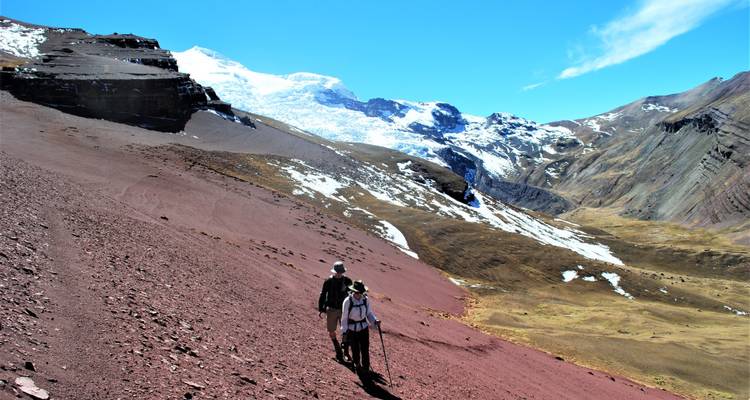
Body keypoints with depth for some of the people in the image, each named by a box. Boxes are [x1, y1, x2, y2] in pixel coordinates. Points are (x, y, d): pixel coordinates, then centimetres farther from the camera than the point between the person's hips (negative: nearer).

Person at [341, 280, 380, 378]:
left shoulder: (365, 300, -6)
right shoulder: (348, 301, -15)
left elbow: (369, 313, 4)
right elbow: (344, 317, -8)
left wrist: (375, 321, -14)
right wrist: (344, 332, -8)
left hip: (364, 328, 2)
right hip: (352, 330, -2)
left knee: (365, 351, -2)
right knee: (355, 351, 10)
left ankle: (366, 370, 11)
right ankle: (357, 365, 39)